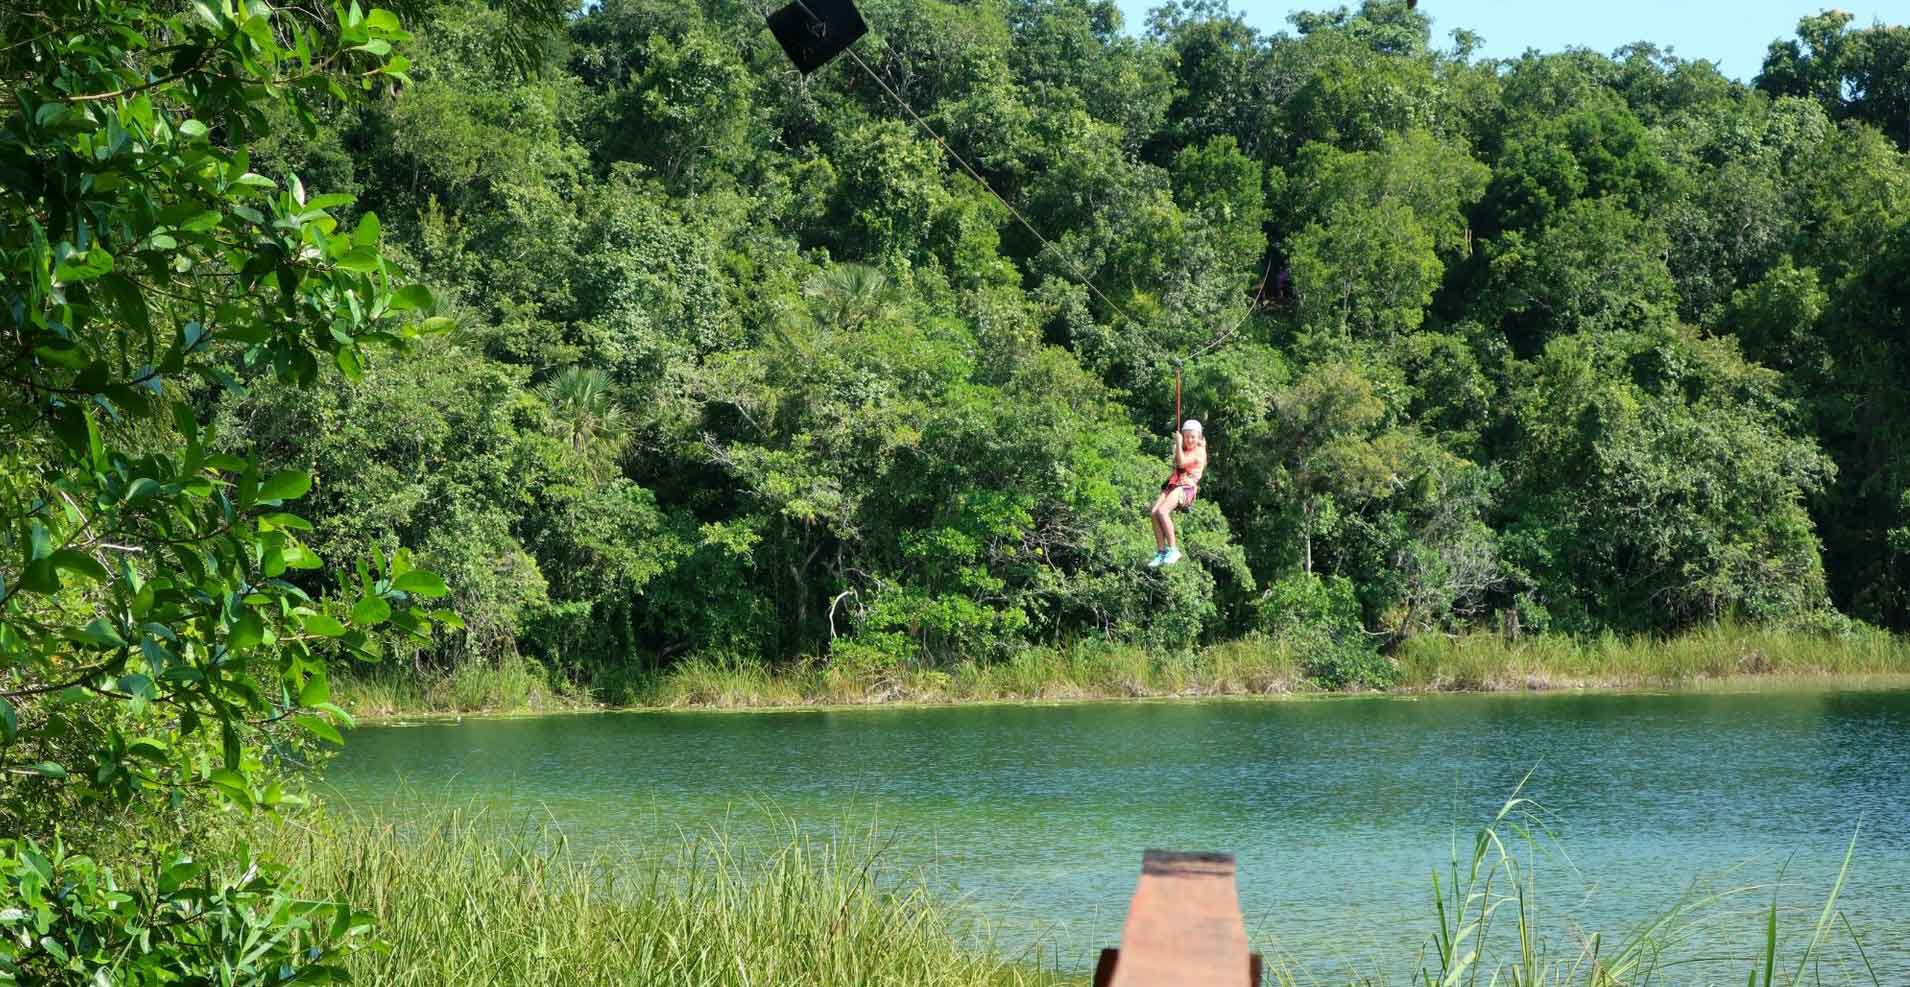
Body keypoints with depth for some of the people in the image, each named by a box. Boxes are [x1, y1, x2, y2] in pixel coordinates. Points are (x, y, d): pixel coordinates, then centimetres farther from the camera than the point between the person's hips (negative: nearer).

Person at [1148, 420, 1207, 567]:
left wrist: (1178, 444, -4)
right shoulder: (1184, 450, 26)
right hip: (1174, 485, 8)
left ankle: (1173, 550, -24)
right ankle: (1161, 552, -18)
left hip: (1187, 487, -8)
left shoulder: (1199, 451, 0)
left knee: (1162, 511, -29)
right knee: (1154, 512, -17)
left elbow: (1181, 463, -12)